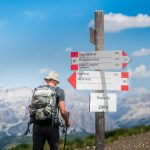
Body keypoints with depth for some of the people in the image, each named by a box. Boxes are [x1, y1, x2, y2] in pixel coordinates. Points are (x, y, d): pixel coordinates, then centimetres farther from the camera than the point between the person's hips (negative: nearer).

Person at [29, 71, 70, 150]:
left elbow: (30, 110, 10)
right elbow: (63, 111, -7)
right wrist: (67, 122, 11)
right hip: (51, 125, -3)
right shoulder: (59, 91, -1)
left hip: (37, 125, 3)